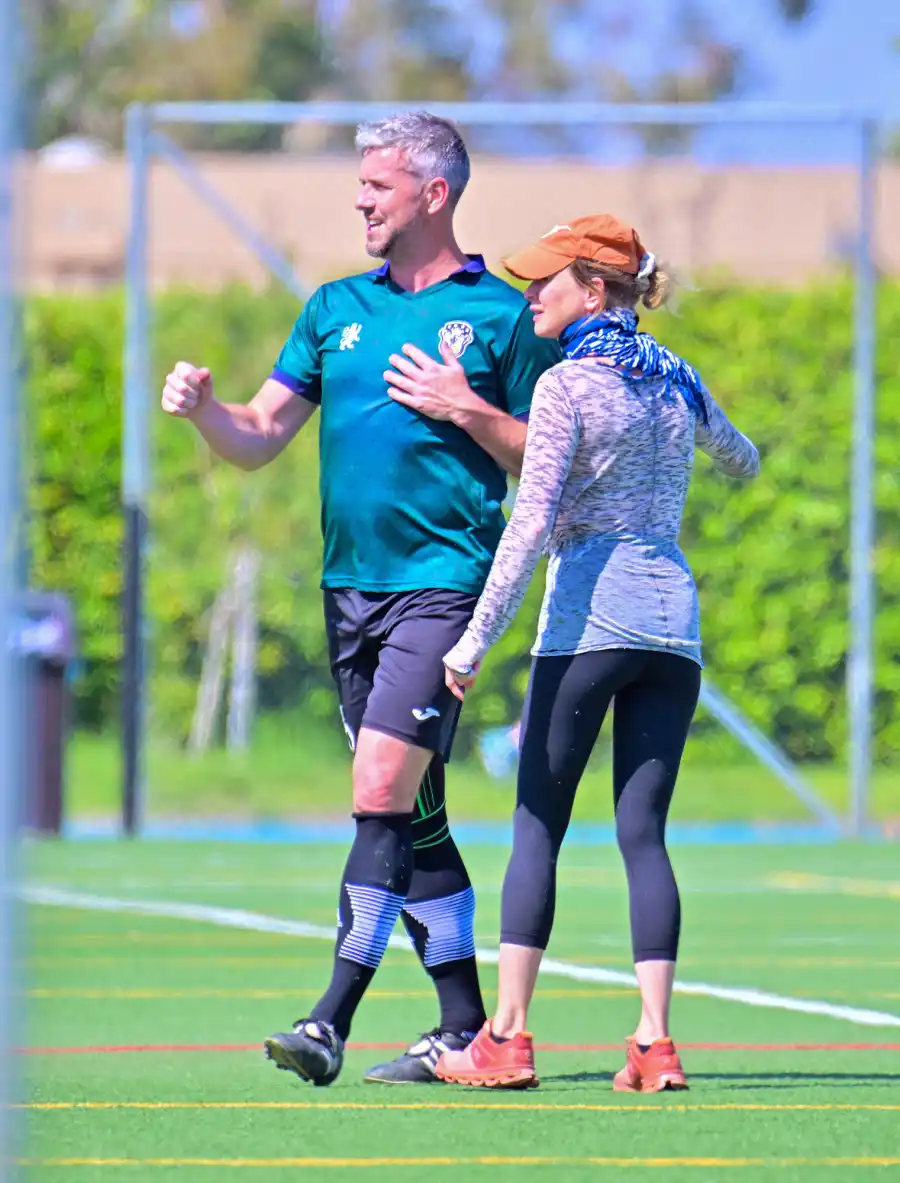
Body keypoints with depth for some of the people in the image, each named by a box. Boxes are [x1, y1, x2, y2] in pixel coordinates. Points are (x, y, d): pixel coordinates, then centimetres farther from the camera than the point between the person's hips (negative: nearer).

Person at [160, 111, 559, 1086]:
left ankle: (332, 1020, -19)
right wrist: (202, 408, -8)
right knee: (413, 814, 9)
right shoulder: (337, 307, 14)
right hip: (350, 586, 6)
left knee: (384, 788, -16)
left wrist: (466, 409, -12)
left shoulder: (500, 312, 0)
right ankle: (463, 1025, 16)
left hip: (442, 581, -6)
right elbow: (259, 439, 11)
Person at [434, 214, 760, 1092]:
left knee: (538, 826, 0)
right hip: (674, 617, 5)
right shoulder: (676, 382, 12)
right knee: (643, 830, 4)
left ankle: (505, 1037, -3)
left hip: (589, 614, -5)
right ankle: (653, 1042, -6)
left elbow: (532, 521, -15)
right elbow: (740, 460, 33)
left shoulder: (567, 385, -7)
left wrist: (476, 637, -15)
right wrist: (740, 459, 56)